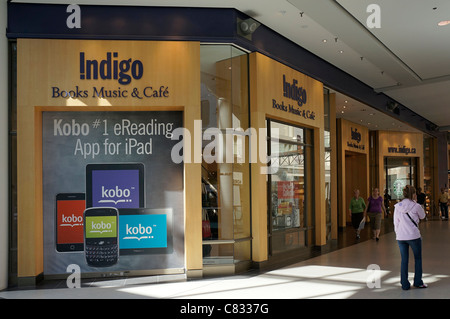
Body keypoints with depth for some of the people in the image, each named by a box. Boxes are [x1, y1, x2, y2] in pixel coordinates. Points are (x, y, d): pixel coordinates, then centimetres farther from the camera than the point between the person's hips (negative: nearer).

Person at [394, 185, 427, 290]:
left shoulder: (397, 207, 2)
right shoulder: (416, 206, -10)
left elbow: (396, 223, 8)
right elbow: (422, 216, 10)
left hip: (401, 237, 3)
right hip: (414, 236, -3)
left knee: (404, 260, 10)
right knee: (418, 258, 15)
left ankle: (405, 284, 12)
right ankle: (418, 282, 20)